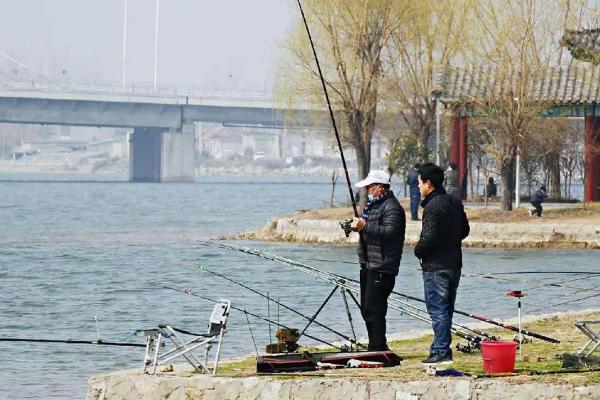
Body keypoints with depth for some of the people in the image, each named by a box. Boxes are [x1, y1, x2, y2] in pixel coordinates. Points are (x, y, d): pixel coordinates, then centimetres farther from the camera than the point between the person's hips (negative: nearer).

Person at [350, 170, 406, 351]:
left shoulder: (392, 207, -12)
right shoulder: (372, 204, 20)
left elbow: (390, 231, -26)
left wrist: (365, 226, -26)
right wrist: (356, 225, 10)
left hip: (382, 267, -11)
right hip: (368, 265, 11)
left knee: (374, 309, -12)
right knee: (366, 309, 15)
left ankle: (377, 349, -9)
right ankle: (378, 348, 23)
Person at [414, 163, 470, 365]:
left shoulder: (432, 207, -17)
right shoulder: (455, 202, 9)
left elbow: (429, 238, -22)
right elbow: (465, 230, 16)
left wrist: (418, 251, -4)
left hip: (436, 265, -9)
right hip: (454, 263, 9)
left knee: (438, 310, -5)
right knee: (446, 309, 15)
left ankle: (441, 352, -5)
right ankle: (441, 348, 21)